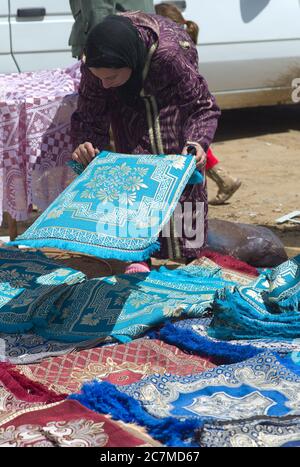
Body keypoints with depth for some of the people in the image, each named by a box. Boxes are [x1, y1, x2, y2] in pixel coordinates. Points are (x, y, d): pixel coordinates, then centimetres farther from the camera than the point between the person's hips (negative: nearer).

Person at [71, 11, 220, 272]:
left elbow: (203, 107, -29)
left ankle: (188, 254, 5)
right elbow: (89, 116, -21)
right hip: (128, 102, 2)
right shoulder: (94, 67, -34)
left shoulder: (169, 55, -43)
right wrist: (85, 144, -43)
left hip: (171, 98, -2)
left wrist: (198, 142, -48)